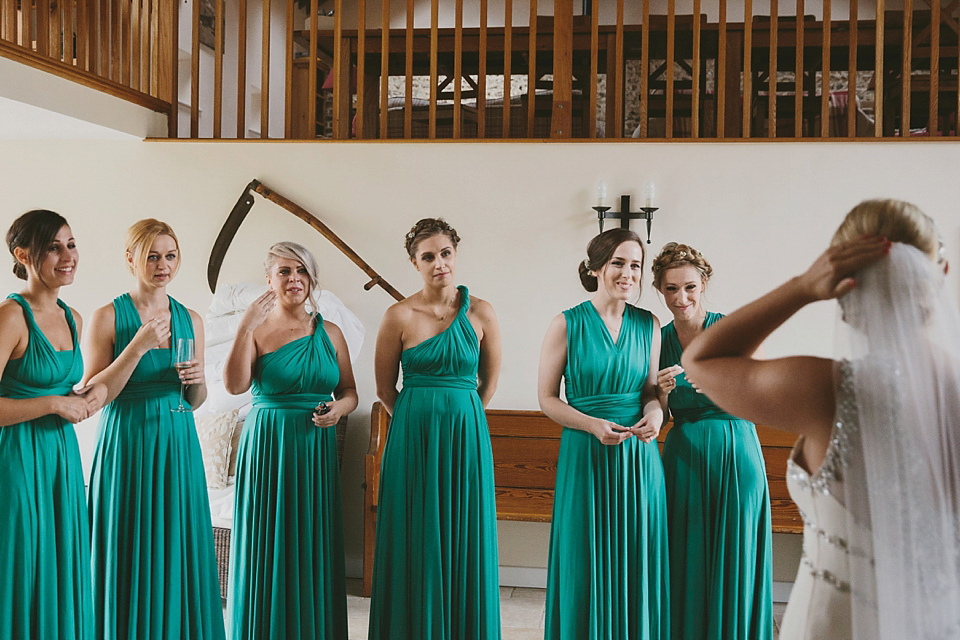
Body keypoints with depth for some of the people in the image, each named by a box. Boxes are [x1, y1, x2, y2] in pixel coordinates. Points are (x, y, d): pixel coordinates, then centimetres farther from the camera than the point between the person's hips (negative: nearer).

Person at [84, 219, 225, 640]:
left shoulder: (190, 319, 9)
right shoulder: (108, 317, -4)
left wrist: (197, 380, -7)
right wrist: (138, 346, -18)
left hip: (177, 445, 4)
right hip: (126, 443, -4)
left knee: (178, 550, 7)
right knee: (130, 554, 1)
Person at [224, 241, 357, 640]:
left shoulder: (330, 333, 9)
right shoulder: (257, 331, -1)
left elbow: (350, 391, 14)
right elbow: (235, 385, -16)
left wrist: (339, 408, -7)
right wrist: (245, 328, -20)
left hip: (316, 449, 3)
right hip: (268, 447, -3)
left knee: (314, 547, 6)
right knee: (269, 549, 1)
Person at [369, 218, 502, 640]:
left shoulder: (480, 313, 0)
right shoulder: (400, 316, -4)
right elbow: (385, 390, 4)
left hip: (467, 435, 1)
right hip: (413, 437, -1)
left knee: (464, 543, 6)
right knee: (416, 545, 4)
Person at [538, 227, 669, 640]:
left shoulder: (649, 325, 6)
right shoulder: (567, 324, -4)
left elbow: (652, 389, 14)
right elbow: (547, 398, -2)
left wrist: (654, 413, -9)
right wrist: (594, 425, -16)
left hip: (639, 455, 3)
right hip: (586, 455, -3)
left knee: (637, 563, 8)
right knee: (587, 564, 4)